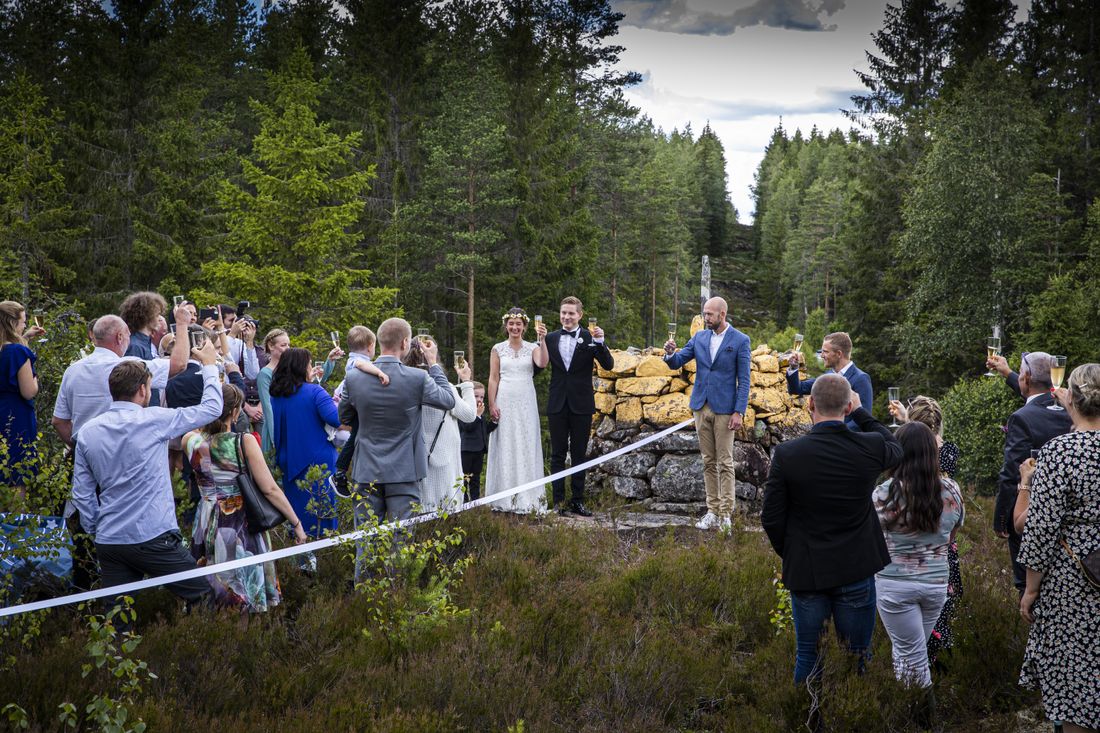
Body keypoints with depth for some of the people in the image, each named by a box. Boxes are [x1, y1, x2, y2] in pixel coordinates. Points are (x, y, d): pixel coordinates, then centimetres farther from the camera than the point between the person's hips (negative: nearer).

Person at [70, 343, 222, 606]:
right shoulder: (152, 421, -8)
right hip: (153, 539, -6)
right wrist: (209, 364, 14)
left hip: (108, 542, 6)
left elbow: (82, 494, 9)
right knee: (204, 600, 5)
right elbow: (211, 408, 1)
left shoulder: (87, 432, 6)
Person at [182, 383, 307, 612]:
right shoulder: (244, 442, -15)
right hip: (242, 524, -3)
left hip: (207, 523, 3)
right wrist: (296, 523, -6)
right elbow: (270, 489, -14)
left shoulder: (191, 440, -6)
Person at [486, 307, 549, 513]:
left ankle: (527, 498, 8)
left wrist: (542, 340, -23)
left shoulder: (532, 348, 5)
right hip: (504, 402, 0)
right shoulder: (498, 349, 5)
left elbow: (542, 363, -16)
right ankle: (504, 498, 7)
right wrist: (491, 405, -4)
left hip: (526, 403, 0)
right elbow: (493, 379, 3)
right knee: (504, 447, 2)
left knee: (526, 447, 2)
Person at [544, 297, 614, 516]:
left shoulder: (589, 337, -2)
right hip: (557, 405, 2)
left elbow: (608, 365, -9)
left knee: (579, 454, 6)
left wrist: (600, 342, -23)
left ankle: (578, 500, 13)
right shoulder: (551, 338, 5)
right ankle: (558, 501, 8)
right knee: (558, 454, 4)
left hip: (581, 405, -1)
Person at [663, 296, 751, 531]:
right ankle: (713, 512, 14)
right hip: (702, 406, 5)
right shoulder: (699, 337, 7)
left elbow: (744, 380, -8)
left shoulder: (740, 341, -7)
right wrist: (670, 353, -15)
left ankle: (726, 514, 0)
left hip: (724, 409, -5)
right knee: (708, 462, 9)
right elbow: (677, 363, 8)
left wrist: (739, 412, -14)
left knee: (725, 463, -3)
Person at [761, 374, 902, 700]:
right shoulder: (870, 447, -13)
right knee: (858, 655, 14)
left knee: (807, 656, 14)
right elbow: (896, 449, 14)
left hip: (806, 571, 0)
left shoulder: (786, 454, -16)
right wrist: (860, 412, 18)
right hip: (857, 570, 1)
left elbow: (771, 518, -9)